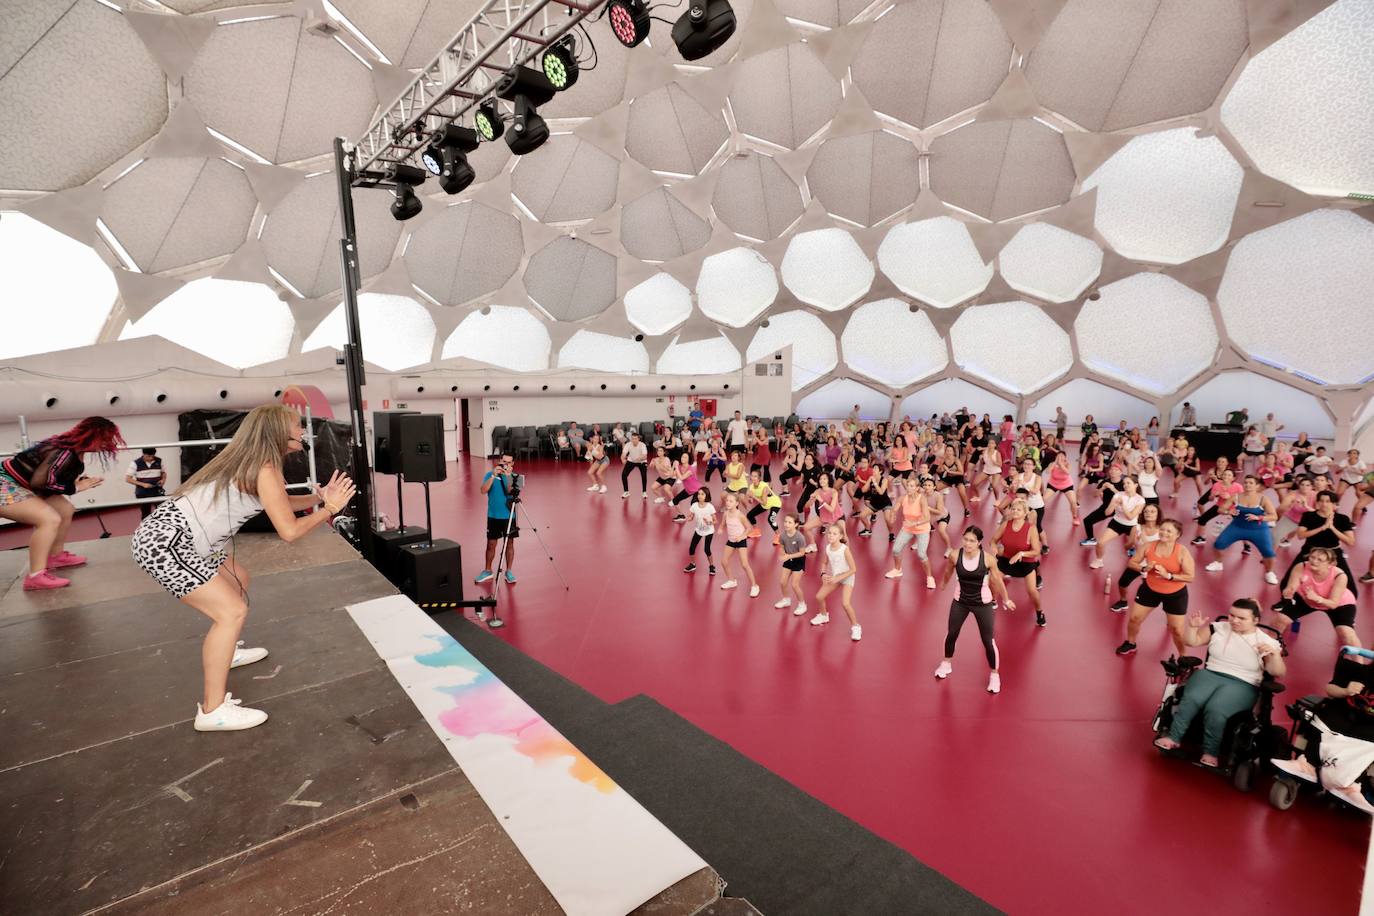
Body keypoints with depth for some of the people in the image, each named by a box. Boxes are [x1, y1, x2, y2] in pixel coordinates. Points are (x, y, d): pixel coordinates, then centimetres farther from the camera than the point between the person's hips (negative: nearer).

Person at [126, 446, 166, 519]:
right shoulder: (135, 463, -7)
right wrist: (142, 484, -18)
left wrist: (163, 480, -6)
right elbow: (127, 479, -5)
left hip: (158, 492, 1)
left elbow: (163, 473, 16)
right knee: (146, 515, 10)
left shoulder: (159, 461, 0)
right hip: (143, 494, -1)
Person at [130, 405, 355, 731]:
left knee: (238, 580, 25)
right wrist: (330, 508, -8)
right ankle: (213, 712, -6)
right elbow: (289, 531, -18)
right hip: (165, 542, -10)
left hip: (166, 533, 10)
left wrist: (319, 497, 13)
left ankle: (224, 652, 45)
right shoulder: (265, 469, -17)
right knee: (233, 611, -12)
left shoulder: (250, 460, 11)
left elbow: (279, 504, 23)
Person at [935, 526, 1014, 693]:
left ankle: (994, 675, 27)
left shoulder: (988, 559, -21)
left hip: (983, 604, -2)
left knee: (988, 641, 4)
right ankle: (946, 664, 40)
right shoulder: (954, 555, -18)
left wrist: (1006, 600, 8)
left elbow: (998, 581, -4)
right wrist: (942, 586, 20)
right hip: (960, 601, 2)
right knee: (951, 634, 15)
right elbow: (947, 573, 4)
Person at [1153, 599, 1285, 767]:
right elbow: (1192, 641, 10)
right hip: (1210, 674, 2)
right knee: (1191, 699, -30)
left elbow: (1279, 673, -2)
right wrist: (1193, 627, -9)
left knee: (1215, 709, -33)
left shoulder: (1267, 642, 2)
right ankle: (1173, 737, -22)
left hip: (1242, 685, -2)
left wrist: (1274, 654, -19)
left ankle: (1210, 752, -17)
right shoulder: (1218, 628, 8)